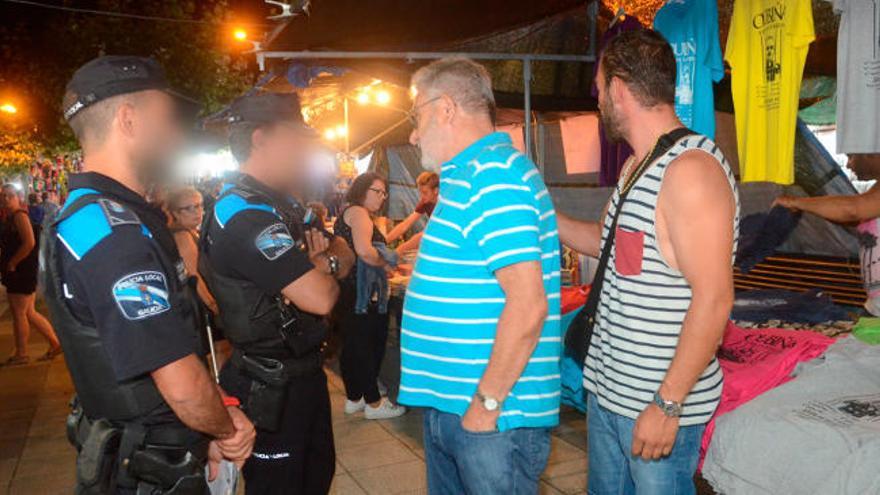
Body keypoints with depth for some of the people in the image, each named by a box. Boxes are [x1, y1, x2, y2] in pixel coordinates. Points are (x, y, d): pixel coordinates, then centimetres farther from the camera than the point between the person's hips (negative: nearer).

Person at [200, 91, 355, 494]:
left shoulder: (278, 204, 8)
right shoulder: (246, 215, -24)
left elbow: (345, 256, 12)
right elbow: (320, 298, -30)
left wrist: (324, 261, -12)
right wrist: (323, 266, -7)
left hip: (301, 372, 10)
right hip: (272, 385, -9)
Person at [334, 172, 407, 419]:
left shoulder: (347, 214, 20)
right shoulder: (358, 213, -12)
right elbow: (364, 251, -28)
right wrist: (385, 263, -10)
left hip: (348, 294, 10)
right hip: (362, 295, -10)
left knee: (352, 346, 15)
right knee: (367, 347, -1)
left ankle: (353, 399, 26)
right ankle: (373, 403, 9)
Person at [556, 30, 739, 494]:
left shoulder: (690, 168, -20)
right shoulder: (637, 164, 10)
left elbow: (714, 299, -23)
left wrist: (668, 404, -21)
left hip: (659, 399, -9)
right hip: (607, 386, 9)